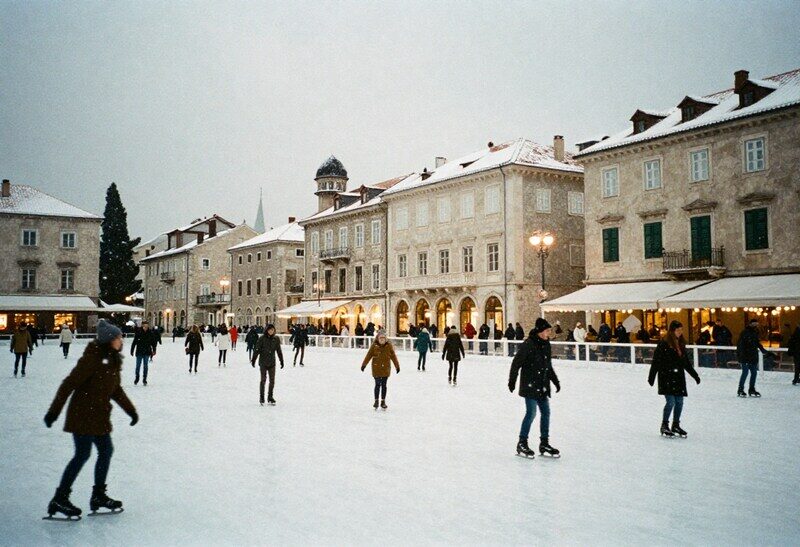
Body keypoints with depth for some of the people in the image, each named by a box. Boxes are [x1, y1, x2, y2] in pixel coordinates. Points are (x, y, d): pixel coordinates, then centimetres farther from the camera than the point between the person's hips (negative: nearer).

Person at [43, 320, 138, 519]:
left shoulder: (113, 359, 9)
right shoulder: (93, 358, -19)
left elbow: (115, 389, 19)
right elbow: (69, 383, -19)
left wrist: (131, 410, 19)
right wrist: (54, 411, -20)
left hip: (99, 416, 9)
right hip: (83, 414, -9)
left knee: (106, 451, 11)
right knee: (83, 454, -6)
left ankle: (98, 495, 22)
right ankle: (59, 499, 5)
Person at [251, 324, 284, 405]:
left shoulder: (276, 339, 2)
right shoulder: (262, 338, -7)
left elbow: (279, 350, 11)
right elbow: (257, 349, -6)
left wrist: (281, 361, 14)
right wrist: (253, 359, -9)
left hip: (272, 362, 3)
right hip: (263, 362, -3)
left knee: (272, 380, 6)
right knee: (263, 380, -3)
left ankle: (270, 397, 18)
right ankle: (261, 398, 8)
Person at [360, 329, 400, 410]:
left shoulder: (389, 346, -2)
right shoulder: (374, 346, -5)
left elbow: (393, 356, 4)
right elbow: (369, 355, -2)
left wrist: (397, 366, 7)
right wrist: (364, 364, -4)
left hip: (386, 369, 1)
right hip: (376, 369, -1)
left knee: (384, 385, 9)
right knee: (377, 385, 2)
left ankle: (383, 402, 19)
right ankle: (376, 401, 14)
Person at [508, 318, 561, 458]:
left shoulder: (546, 344, 8)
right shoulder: (528, 344, -16)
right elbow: (516, 363, -13)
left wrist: (555, 380, 23)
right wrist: (512, 380, -12)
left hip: (543, 386, 8)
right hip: (530, 385, -8)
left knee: (546, 412, 10)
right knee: (531, 413, -8)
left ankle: (544, 443, 21)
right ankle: (522, 443, 5)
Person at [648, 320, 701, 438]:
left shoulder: (681, 344, 11)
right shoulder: (664, 344, -11)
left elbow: (686, 362, 22)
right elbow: (656, 362, -13)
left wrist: (695, 375, 26)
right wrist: (651, 377, -17)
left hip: (679, 378, 7)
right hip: (667, 378, -7)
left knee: (679, 402, 8)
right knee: (671, 402, -9)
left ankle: (676, 425, 22)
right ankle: (664, 426, 7)